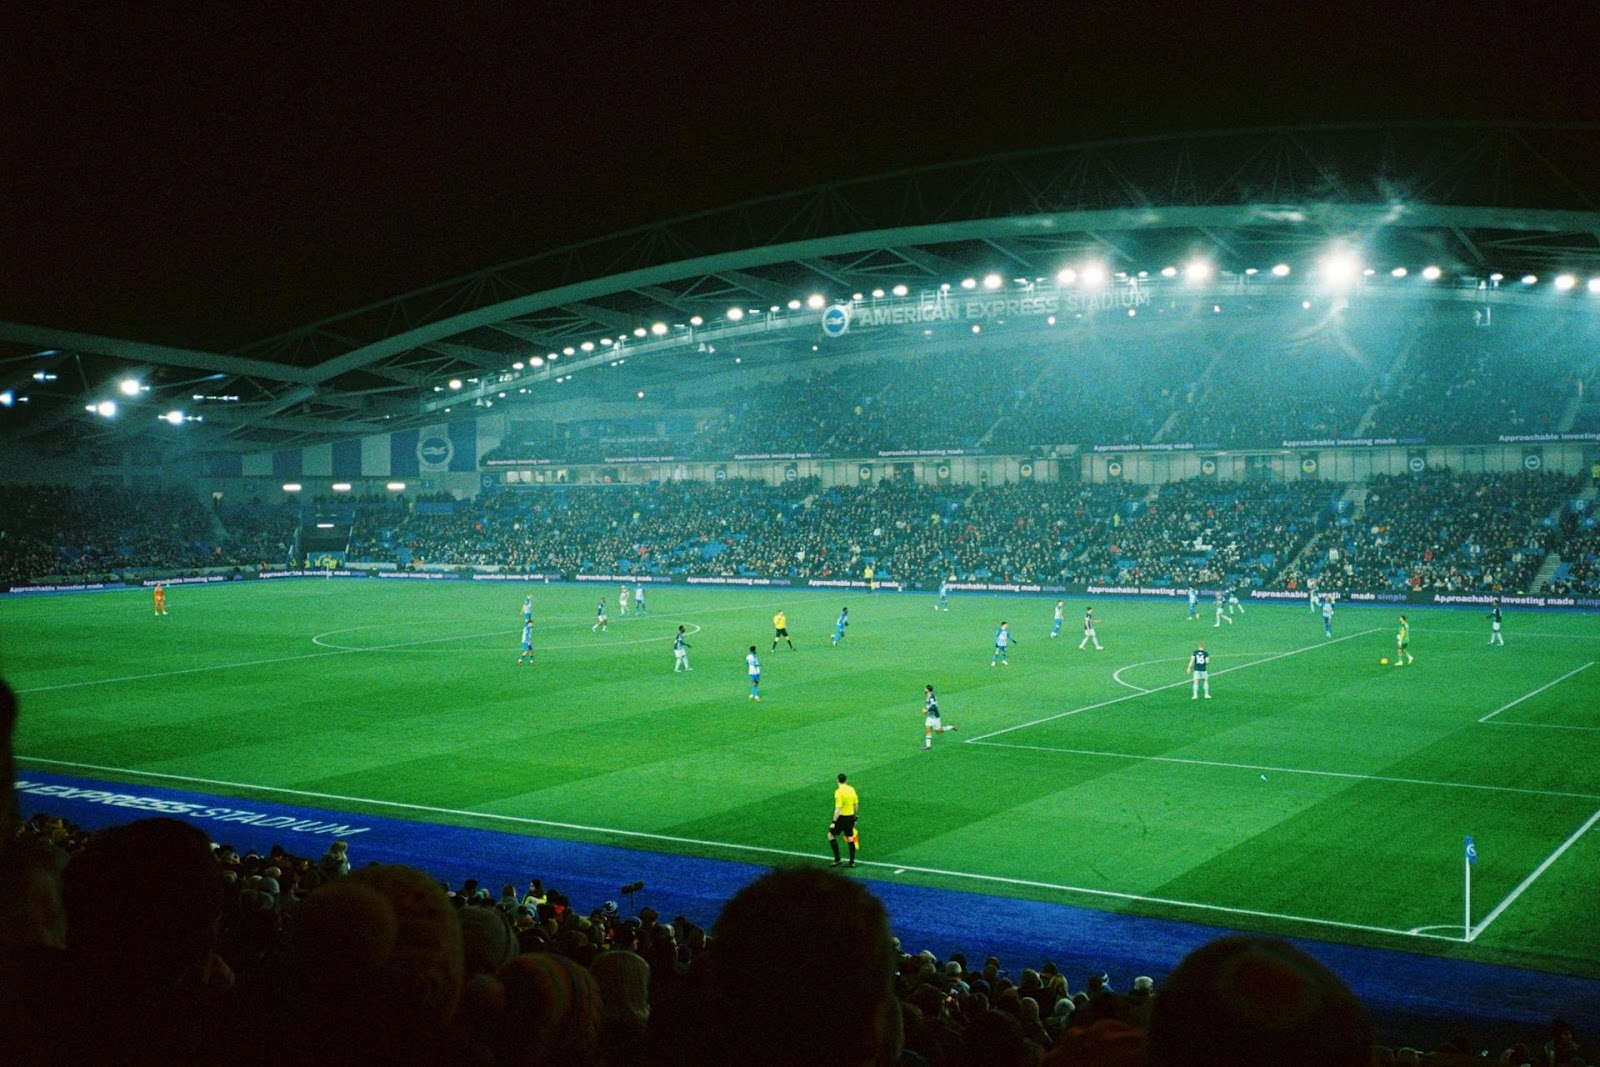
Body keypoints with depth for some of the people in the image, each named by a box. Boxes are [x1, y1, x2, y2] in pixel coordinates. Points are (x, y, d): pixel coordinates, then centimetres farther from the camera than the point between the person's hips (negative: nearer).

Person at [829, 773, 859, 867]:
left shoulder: (838, 792, -18)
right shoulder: (852, 789, 3)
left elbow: (838, 809, -21)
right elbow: (856, 805, 11)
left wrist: (834, 822, -16)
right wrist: (855, 818, 21)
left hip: (842, 817, -7)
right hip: (850, 817, 7)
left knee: (831, 835, 7)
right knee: (850, 839, 14)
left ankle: (837, 860, 2)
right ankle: (852, 862, 18)